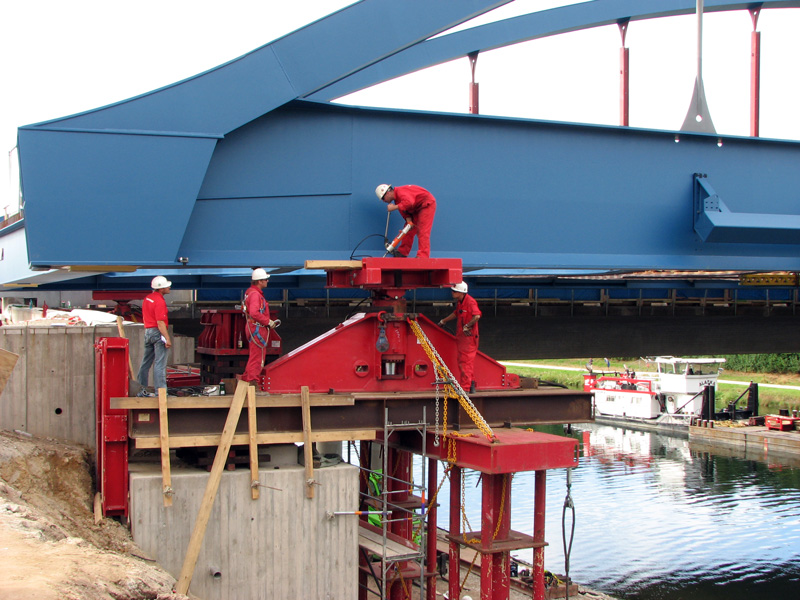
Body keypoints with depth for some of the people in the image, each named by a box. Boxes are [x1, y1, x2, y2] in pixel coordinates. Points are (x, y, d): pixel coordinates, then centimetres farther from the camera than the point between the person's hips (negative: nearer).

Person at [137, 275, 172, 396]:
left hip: (148, 331, 9)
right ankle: (160, 390, -6)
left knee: (146, 361, 14)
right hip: (158, 333, -9)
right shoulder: (159, 301, -17)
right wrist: (167, 339, -21)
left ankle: (142, 389, 21)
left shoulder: (147, 298, 11)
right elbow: (160, 322, -22)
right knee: (160, 363, -6)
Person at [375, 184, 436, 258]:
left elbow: (409, 202, -42)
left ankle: (422, 256, -19)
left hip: (427, 205, -10)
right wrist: (409, 221, -13)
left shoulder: (400, 191, -24)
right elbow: (404, 212, 5)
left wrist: (394, 207, -33)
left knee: (422, 232, -16)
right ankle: (403, 252, 23)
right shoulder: (396, 198, 7)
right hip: (417, 209, 10)